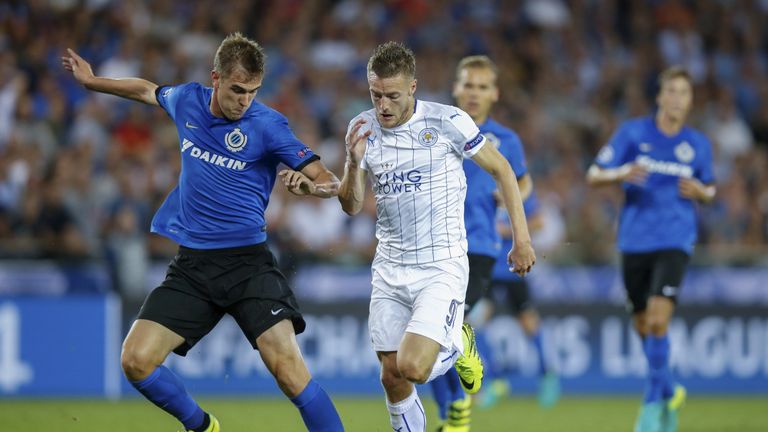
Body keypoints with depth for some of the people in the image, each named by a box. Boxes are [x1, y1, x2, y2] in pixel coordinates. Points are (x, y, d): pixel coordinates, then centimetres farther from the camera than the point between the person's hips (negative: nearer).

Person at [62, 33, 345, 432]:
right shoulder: (187, 101, 4)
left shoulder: (267, 125, -10)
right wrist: (92, 81, 35)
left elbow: (329, 181, -13)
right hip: (191, 265, 5)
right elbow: (148, 90, 28)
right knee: (136, 361, -7)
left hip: (247, 261, -5)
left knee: (287, 365, -21)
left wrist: (311, 185, -35)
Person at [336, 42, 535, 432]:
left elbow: (500, 169, 1)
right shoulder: (362, 129, 1)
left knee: (412, 367, -19)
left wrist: (522, 239, -1)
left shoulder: (448, 122, -11)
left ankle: (457, 345, 14)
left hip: (442, 268, -4)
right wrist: (354, 164, -15)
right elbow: (351, 206, 6)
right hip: (390, 269, 4)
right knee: (392, 378, 2)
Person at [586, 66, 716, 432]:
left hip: (674, 241, -1)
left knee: (658, 320, -18)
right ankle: (669, 393, 31)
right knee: (643, 327, 8)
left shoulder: (698, 145, 6)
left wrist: (699, 191, -5)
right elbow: (593, 176, 0)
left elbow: (709, 190, 19)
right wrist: (621, 174, -21)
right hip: (635, 240, 1)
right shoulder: (633, 133, 0)